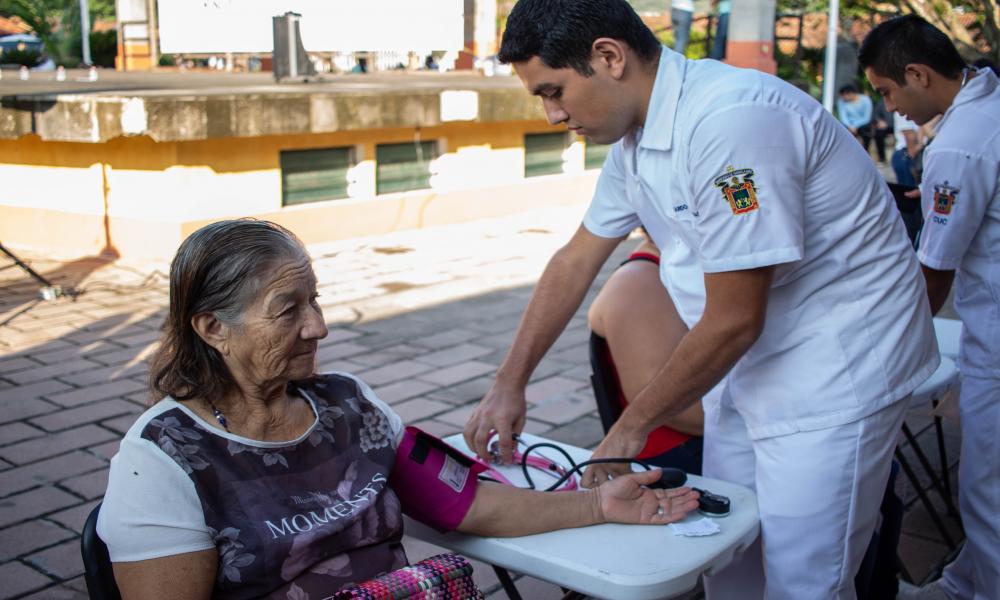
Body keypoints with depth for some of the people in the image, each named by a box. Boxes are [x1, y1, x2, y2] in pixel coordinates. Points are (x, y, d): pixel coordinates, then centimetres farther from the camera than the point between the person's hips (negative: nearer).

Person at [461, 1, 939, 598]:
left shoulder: (730, 121, -28)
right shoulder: (637, 133, 1)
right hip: (750, 364, 9)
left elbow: (733, 322, -25)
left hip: (835, 371, -8)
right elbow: (575, 262, 11)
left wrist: (631, 427, -12)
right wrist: (509, 385, 8)